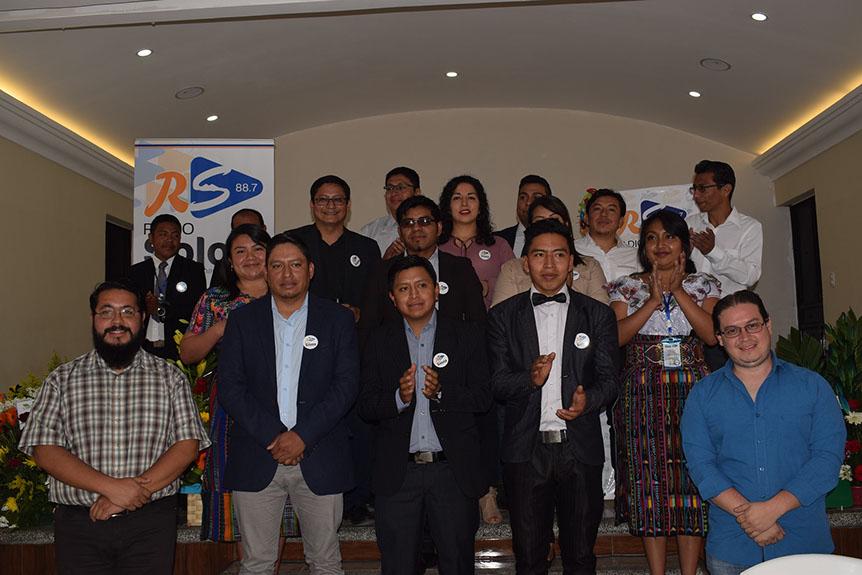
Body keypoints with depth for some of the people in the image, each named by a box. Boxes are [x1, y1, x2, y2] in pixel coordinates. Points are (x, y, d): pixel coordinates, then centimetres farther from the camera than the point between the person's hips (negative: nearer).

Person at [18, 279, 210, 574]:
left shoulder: (170, 377, 5)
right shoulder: (62, 380, 5)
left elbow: (188, 446, -2)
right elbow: (45, 450, -3)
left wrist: (136, 489, -14)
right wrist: (110, 486, -15)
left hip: (150, 521, 0)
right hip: (77, 522, 0)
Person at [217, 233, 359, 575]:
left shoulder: (338, 319, 5)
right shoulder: (242, 320, 6)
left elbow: (346, 385, -3)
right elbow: (229, 388, -1)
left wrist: (302, 435, -13)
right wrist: (273, 436, -12)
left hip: (319, 460, 0)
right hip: (256, 460, 1)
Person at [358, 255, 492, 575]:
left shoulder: (466, 335, 5)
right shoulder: (380, 341, 7)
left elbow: (483, 397, -3)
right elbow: (366, 405, 1)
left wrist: (441, 393, -19)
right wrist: (399, 398, -18)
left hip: (453, 470, -1)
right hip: (397, 473, 1)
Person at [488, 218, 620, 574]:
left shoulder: (598, 315, 7)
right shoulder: (503, 316, 5)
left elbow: (609, 378, 2)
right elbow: (496, 383, 0)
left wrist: (588, 399, -19)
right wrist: (530, 379, -21)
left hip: (580, 450, 1)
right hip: (525, 451, 0)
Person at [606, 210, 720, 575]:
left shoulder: (702, 285, 11)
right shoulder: (626, 287, 9)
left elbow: (711, 334, -5)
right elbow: (616, 336, -6)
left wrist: (678, 290, -8)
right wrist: (654, 300, -9)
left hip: (692, 391, 1)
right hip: (643, 394, -1)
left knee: (693, 478, -1)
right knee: (649, 480, -1)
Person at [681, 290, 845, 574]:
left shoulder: (812, 386, 3)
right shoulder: (703, 393, 4)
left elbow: (829, 456, -7)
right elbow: (700, 463, -4)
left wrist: (772, 508, -16)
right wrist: (744, 512, -18)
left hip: (805, 542, 0)